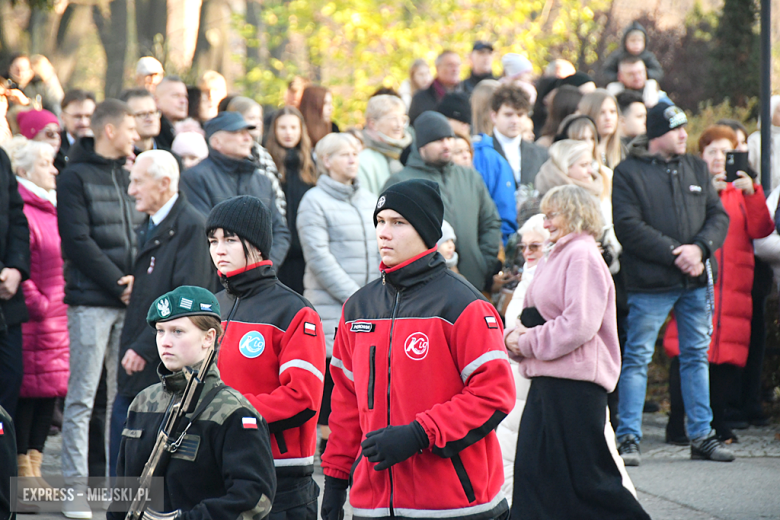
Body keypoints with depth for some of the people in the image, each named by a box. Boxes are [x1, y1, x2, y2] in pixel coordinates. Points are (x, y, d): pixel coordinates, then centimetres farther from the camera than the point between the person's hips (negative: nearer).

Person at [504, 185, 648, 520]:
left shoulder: (583, 256, -12)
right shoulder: (555, 258, 18)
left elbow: (579, 325, -20)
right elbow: (535, 316, 23)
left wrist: (529, 342, -13)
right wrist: (516, 335, 1)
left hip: (575, 381, -10)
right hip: (546, 379, 10)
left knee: (584, 474, -5)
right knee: (533, 468, 6)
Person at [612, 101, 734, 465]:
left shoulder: (696, 169, 13)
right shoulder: (628, 172, -3)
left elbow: (718, 216, 10)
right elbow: (628, 226, -12)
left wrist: (700, 248, -10)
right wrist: (673, 254, -17)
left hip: (696, 282, 5)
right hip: (650, 284, -5)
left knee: (697, 356, 10)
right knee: (637, 359, -3)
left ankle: (701, 435, 17)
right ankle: (629, 438, 2)